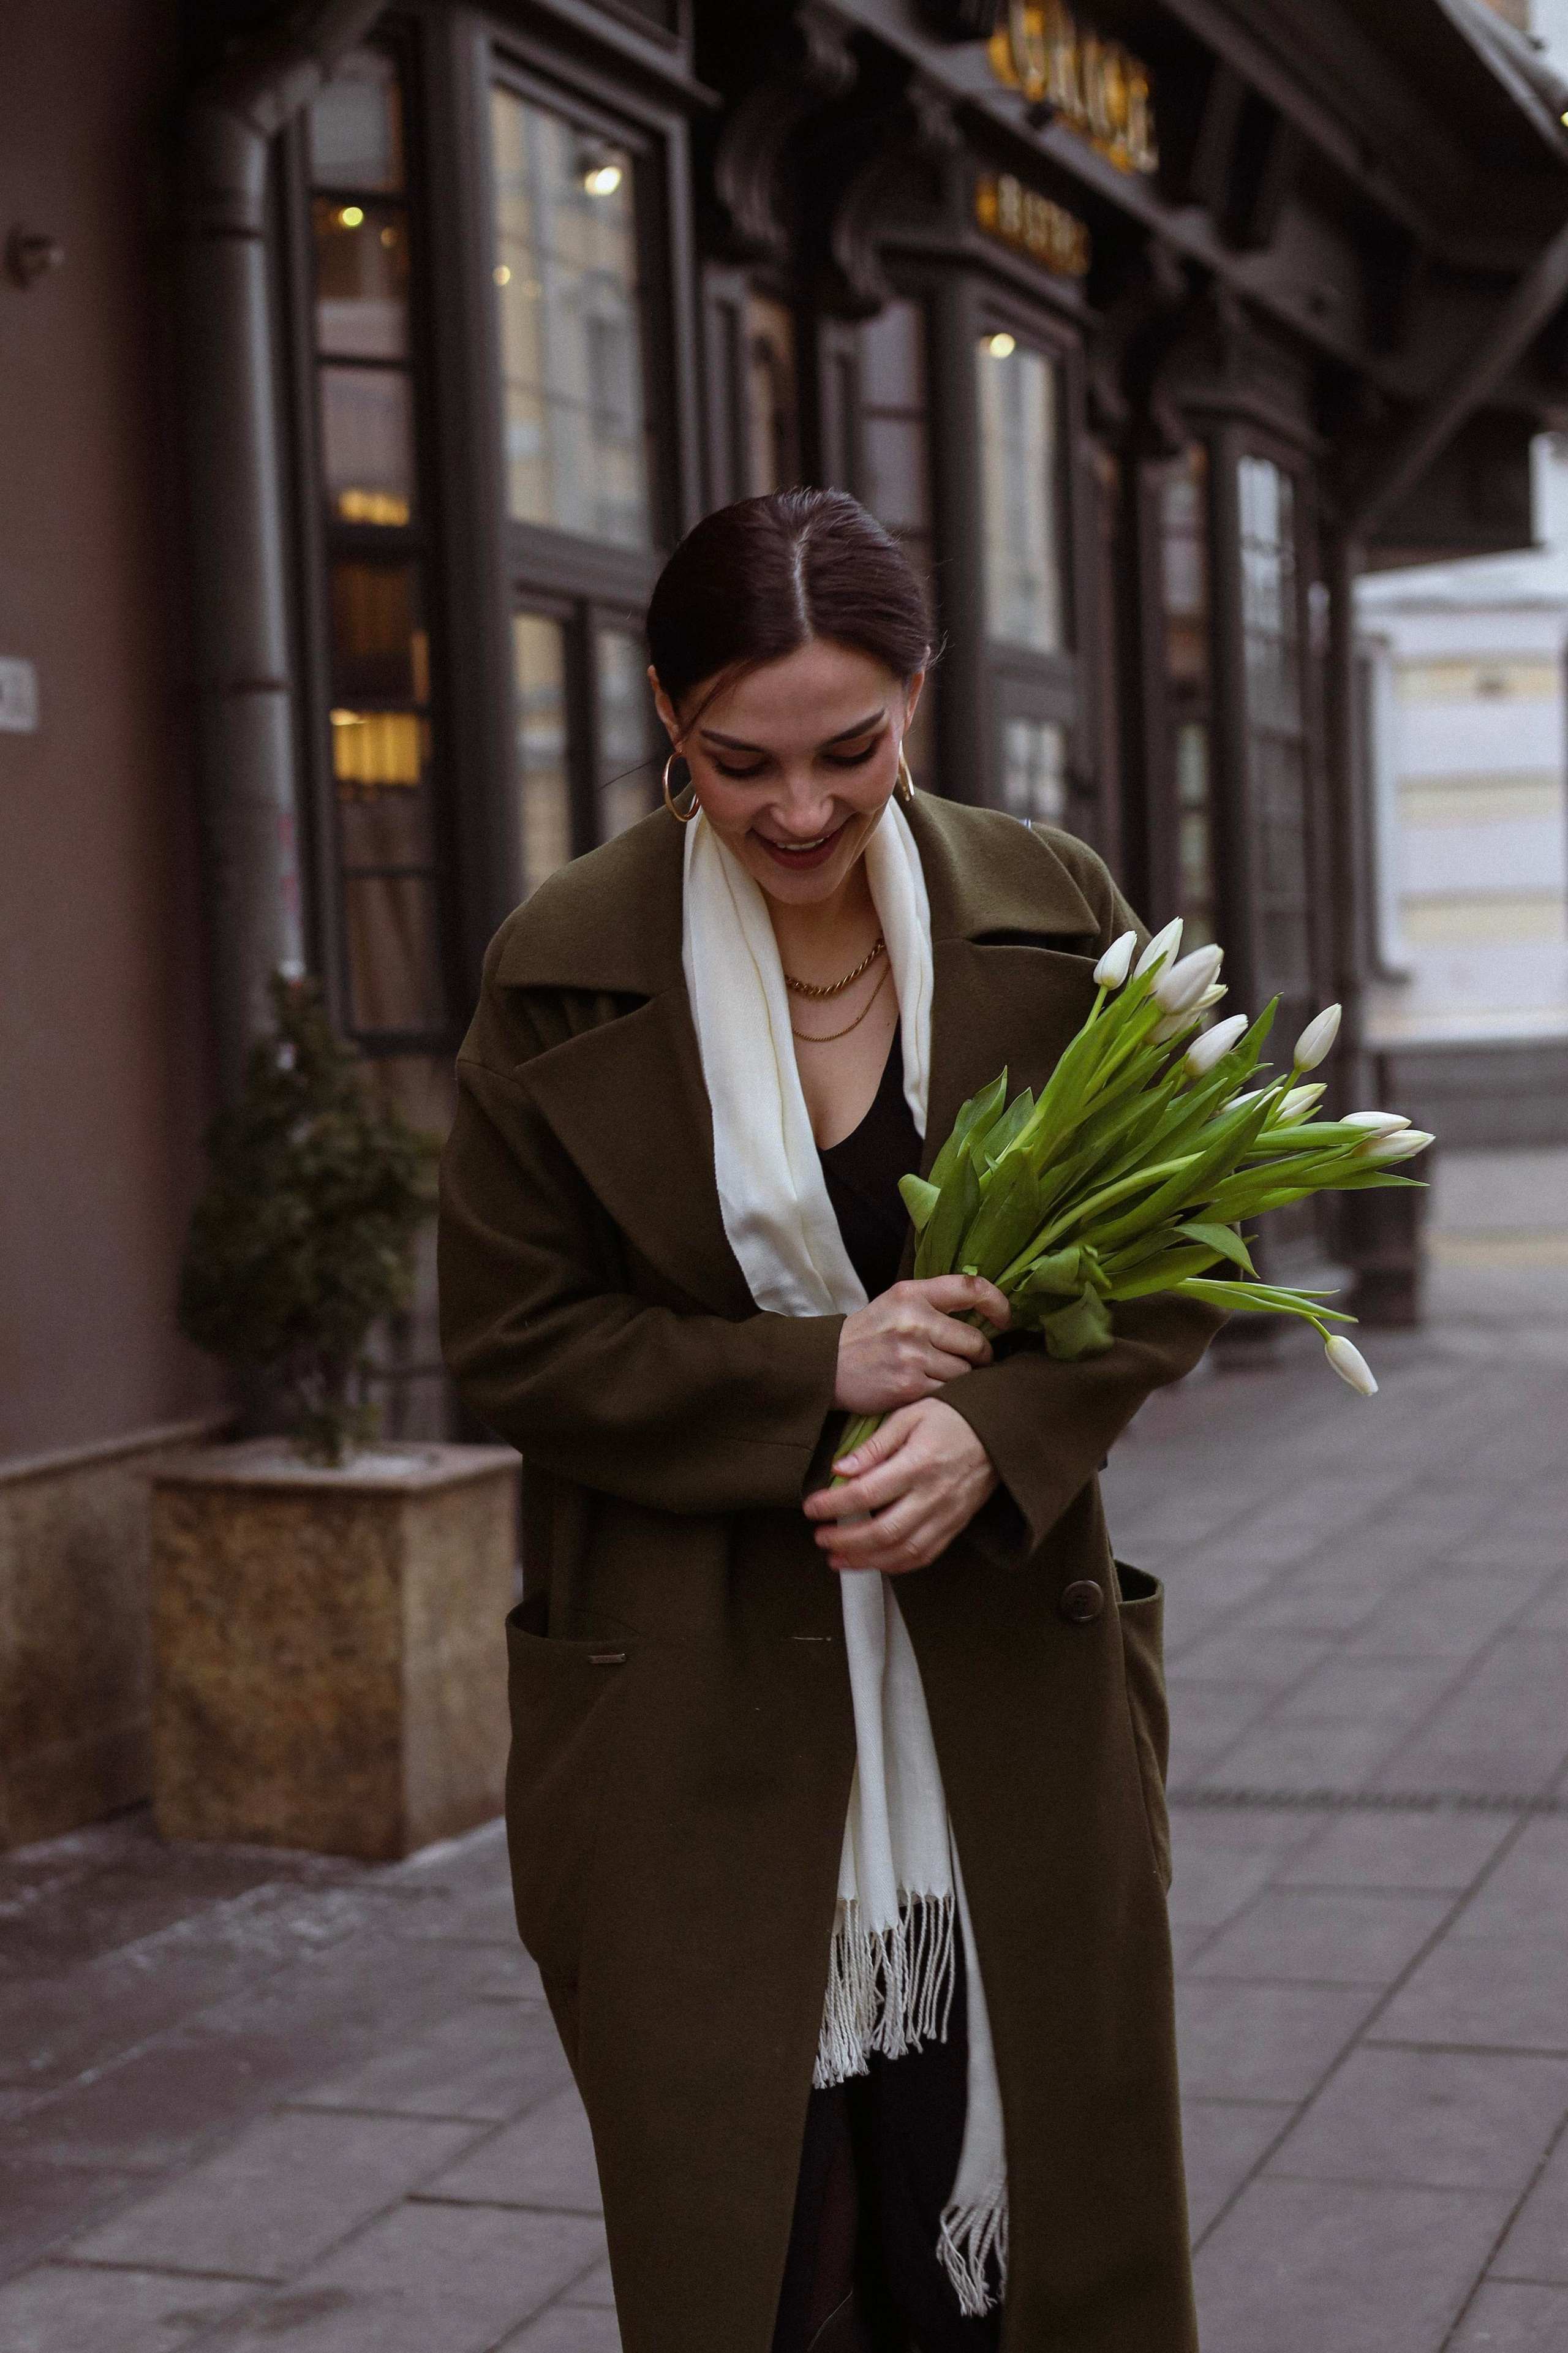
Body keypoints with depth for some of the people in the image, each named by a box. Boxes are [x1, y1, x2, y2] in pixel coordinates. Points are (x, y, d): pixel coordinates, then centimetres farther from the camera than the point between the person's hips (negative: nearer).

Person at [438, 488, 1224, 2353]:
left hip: (1001, 1695, 2)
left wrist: (993, 1432, -15)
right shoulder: (564, 972, -5)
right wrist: (822, 1376, -14)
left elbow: (1171, 1268, 5)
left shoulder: (1054, 918, 0)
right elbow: (508, 1341, -1)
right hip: (699, 1724, -1)